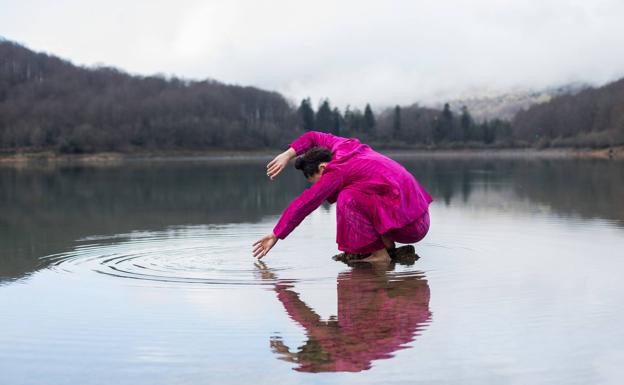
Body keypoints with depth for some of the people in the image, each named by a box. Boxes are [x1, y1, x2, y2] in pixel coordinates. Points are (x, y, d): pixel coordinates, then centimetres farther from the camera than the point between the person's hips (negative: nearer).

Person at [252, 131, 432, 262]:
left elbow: (302, 205, -9)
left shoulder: (337, 171, -11)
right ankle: (386, 242, 8)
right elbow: (314, 137, 28)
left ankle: (379, 252, -12)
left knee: (348, 198, -19)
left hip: (409, 225, -9)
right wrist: (287, 155, 18)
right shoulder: (346, 147, 11)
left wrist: (275, 235, -3)